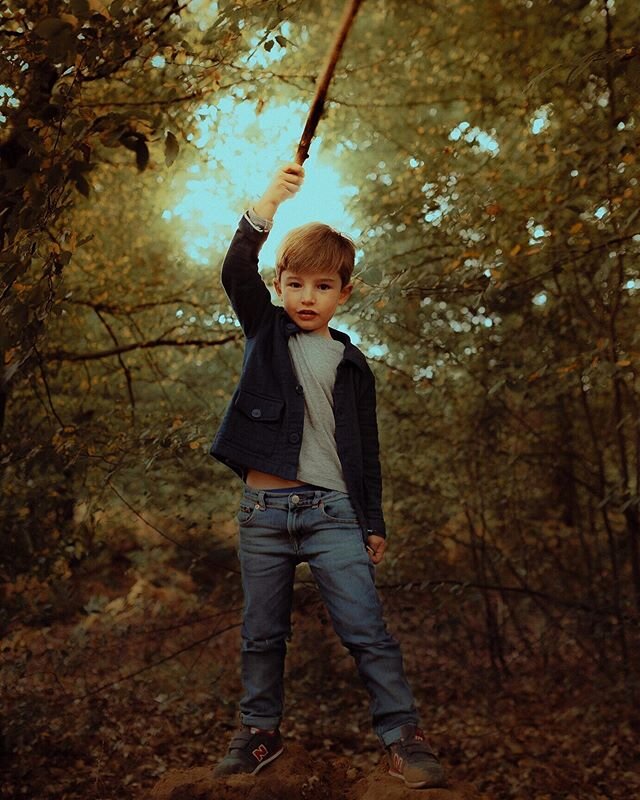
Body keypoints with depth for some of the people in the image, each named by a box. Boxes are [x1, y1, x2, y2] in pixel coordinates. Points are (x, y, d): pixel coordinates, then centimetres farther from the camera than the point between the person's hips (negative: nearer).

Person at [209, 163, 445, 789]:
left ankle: (401, 733, 7)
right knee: (262, 634, 11)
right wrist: (267, 205, -22)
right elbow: (235, 273, -10)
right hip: (262, 510, 1)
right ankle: (260, 731, 28)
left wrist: (374, 522, 8)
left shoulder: (351, 363, 8)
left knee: (366, 630, -5)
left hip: (332, 511, -1)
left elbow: (365, 450, 10)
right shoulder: (265, 332, 8)